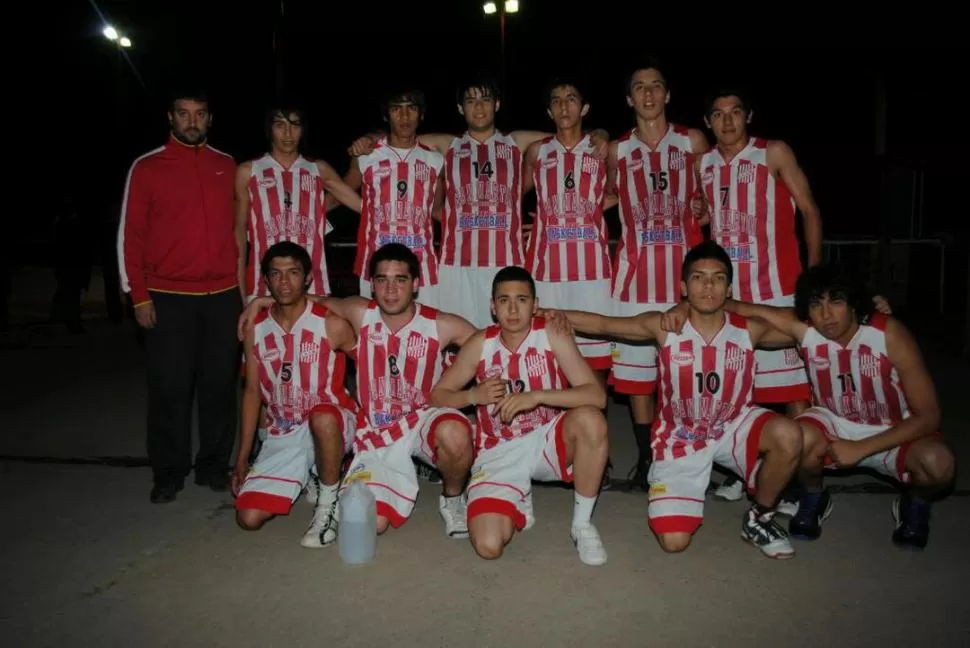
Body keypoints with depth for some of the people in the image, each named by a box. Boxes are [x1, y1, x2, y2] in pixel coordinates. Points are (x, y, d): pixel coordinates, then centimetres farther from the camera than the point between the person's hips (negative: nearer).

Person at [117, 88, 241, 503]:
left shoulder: (227, 166, 10)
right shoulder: (147, 167, 2)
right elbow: (130, 235, 1)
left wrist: (243, 282, 6)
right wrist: (139, 295, -5)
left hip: (223, 295, 2)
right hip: (168, 298, -2)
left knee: (219, 384, 7)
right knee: (170, 389, 3)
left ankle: (214, 465, 20)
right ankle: (169, 472, 16)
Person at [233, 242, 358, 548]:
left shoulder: (332, 324, -12)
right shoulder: (255, 330, 1)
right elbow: (252, 393, 7)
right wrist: (243, 457, 6)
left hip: (330, 425, -4)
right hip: (283, 435, 4)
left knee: (321, 418, -41)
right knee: (249, 517, -8)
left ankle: (329, 501, -14)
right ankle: (307, 476, 22)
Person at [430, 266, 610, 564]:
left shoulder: (553, 336, -10)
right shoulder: (480, 344, -5)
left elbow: (597, 395, -20)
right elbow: (438, 395, 3)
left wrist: (536, 396, -31)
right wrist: (473, 396, -17)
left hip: (546, 440, 0)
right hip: (499, 452, 1)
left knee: (591, 420, -35)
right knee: (488, 546, -21)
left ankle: (582, 523, -11)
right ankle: (519, 504, 17)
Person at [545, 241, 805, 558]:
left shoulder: (748, 330, -11)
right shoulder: (663, 327, -15)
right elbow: (602, 324, -10)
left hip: (733, 426, 2)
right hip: (680, 437, -1)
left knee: (788, 435, -32)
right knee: (673, 541, -11)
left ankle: (759, 518, -2)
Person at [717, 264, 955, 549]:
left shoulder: (890, 333, -24)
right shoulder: (800, 327, -19)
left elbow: (928, 416, -21)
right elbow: (741, 308, -15)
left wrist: (861, 449, -26)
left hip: (893, 433, -1)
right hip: (835, 424, 1)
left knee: (938, 463, -33)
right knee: (801, 439, -33)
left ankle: (915, 505, 6)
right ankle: (814, 498, 2)